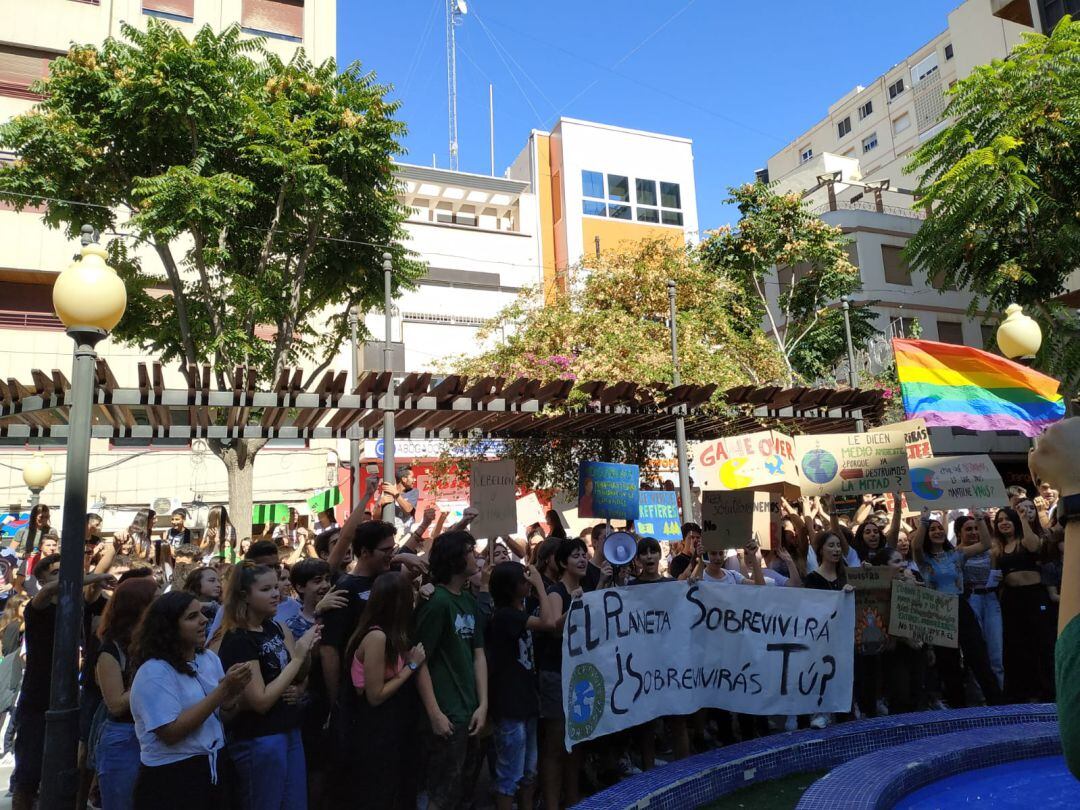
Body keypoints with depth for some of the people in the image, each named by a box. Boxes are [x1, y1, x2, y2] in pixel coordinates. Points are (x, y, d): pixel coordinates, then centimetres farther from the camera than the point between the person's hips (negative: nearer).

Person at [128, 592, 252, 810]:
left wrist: (233, 693, -13)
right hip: (171, 780, -6)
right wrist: (223, 689, -24)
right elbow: (171, 733, -23)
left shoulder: (210, 659, 2)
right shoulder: (154, 672, -18)